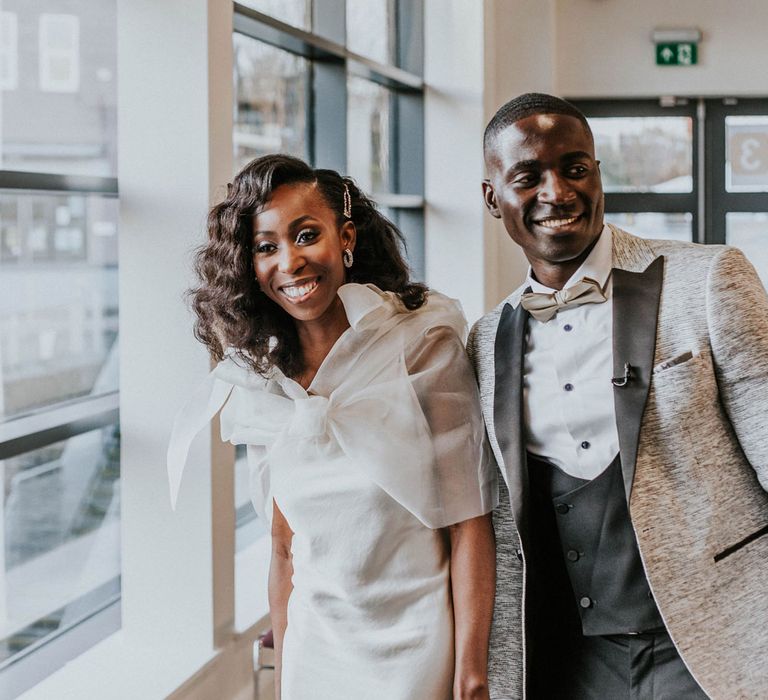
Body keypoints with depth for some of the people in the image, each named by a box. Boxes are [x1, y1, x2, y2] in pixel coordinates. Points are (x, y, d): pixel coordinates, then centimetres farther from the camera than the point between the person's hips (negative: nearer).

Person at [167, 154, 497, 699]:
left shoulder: (424, 342, -10)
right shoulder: (261, 378, 4)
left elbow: (470, 524, -12)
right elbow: (285, 547, 8)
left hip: (420, 648, -4)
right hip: (315, 649, 4)